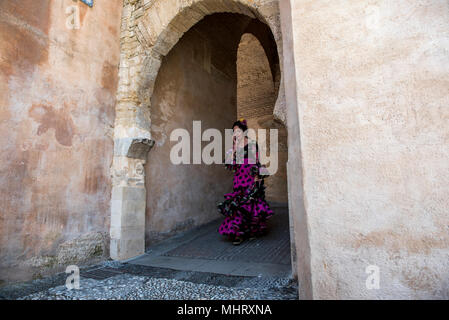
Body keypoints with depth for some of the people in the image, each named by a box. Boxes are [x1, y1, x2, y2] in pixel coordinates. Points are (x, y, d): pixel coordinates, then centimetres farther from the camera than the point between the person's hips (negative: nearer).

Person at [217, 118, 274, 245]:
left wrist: (256, 178, -10)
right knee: (238, 204, -4)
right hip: (239, 178, 3)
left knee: (251, 202, 3)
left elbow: (256, 161, -4)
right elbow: (232, 162, 0)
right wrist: (235, 147, -5)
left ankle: (254, 230, 20)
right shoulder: (235, 145, 10)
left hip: (251, 177, -3)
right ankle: (239, 233, -1)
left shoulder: (252, 143, -1)